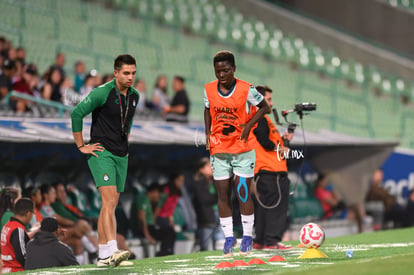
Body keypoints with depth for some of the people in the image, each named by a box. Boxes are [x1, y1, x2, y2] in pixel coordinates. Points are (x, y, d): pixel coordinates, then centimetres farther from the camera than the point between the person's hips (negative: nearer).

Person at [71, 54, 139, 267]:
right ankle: (112, 251, -30)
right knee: (109, 201, -20)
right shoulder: (102, 93, -13)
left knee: (110, 205, 7)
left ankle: (103, 255, 11)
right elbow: (76, 113, -11)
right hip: (101, 153, -7)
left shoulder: (134, 96, 9)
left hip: (121, 156, 7)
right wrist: (81, 146, -8)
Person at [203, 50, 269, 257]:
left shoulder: (246, 89, -10)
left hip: (243, 148, -3)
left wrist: (249, 125, -10)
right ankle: (228, 238, 10)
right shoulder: (209, 90, -1)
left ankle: (247, 236, 9)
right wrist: (207, 133, 5)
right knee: (223, 193, 3)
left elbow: (264, 106, 2)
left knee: (243, 192, -3)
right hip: (219, 149, 3)